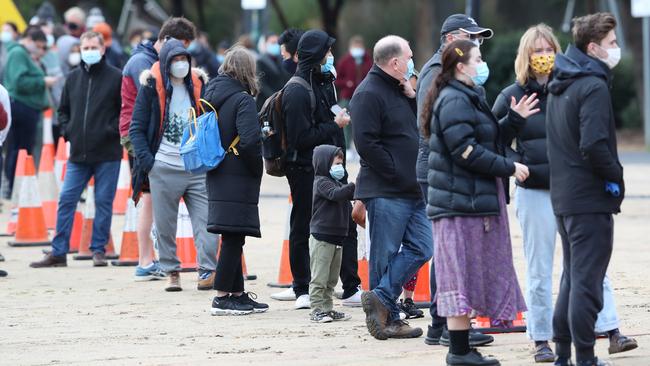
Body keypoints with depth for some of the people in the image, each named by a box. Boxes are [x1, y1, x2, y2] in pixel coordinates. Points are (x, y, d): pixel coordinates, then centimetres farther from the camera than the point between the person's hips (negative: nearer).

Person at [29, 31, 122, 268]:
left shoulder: (115, 77, -3)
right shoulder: (73, 78, 11)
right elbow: (63, 109, 22)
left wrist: (112, 131, -11)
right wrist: (67, 131, 7)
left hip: (107, 154, -4)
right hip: (78, 153, 4)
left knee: (103, 202, 2)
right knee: (66, 200, 1)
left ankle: (99, 250, 12)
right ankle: (58, 253, 6)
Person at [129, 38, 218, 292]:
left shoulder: (198, 85, 10)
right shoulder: (152, 87, 0)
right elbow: (137, 128, 2)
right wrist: (146, 159, -9)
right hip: (164, 168, -2)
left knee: (206, 221, -7)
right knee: (165, 226, 5)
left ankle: (207, 271, -6)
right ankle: (171, 272, 16)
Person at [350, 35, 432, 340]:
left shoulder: (398, 90, 18)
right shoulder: (369, 94, -12)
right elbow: (366, 143, -20)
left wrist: (412, 97, 5)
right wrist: (396, 173, -17)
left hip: (412, 190, 9)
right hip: (386, 192, -9)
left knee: (421, 248, 2)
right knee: (385, 256, -3)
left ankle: (380, 298, 2)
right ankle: (389, 318, 1)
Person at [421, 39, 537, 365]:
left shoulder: (469, 98, 20)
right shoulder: (454, 101, -14)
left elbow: (489, 141, 23)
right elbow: (467, 151, -21)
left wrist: (513, 118, 16)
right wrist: (509, 168, -15)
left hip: (473, 200, 11)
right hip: (460, 201, -11)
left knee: (471, 275, 12)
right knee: (461, 275, -7)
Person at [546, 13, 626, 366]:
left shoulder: (559, 86, 13)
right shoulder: (594, 86, -16)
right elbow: (594, 144, -24)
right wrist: (615, 177, -10)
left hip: (562, 195, 9)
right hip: (590, 198, -9)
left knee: (571, 277, 17)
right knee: (588, 280, -5)